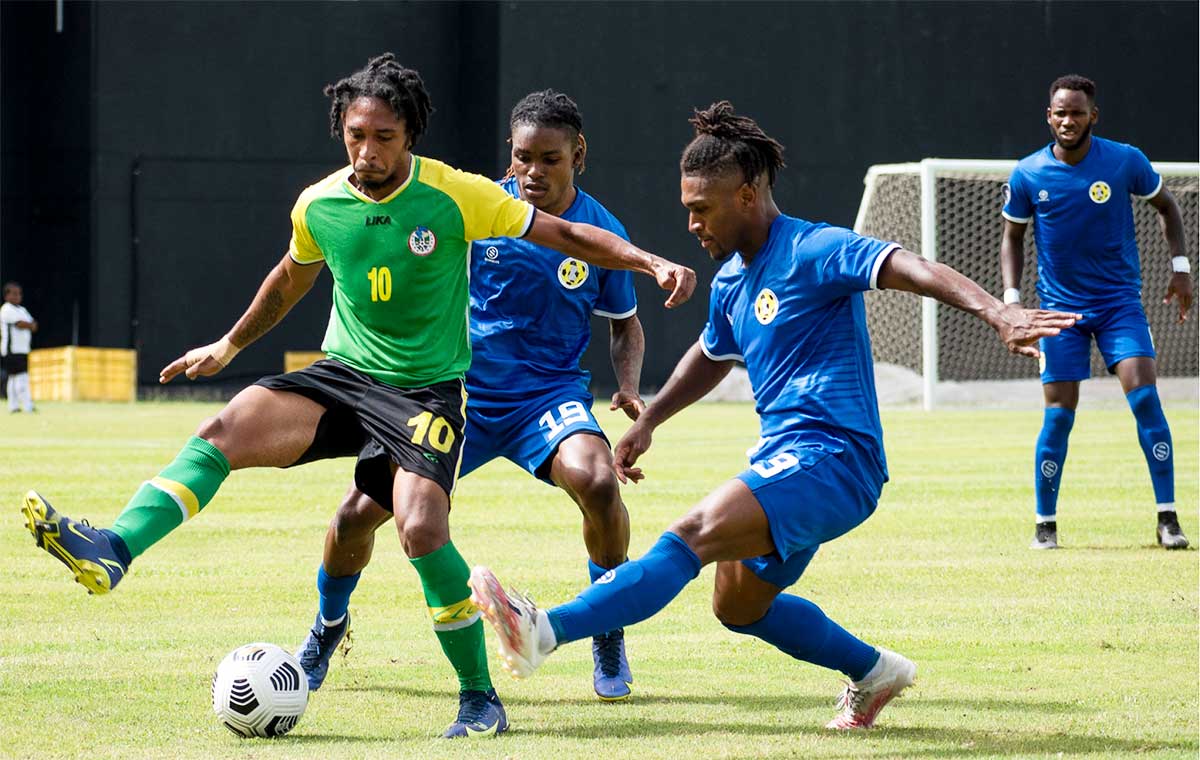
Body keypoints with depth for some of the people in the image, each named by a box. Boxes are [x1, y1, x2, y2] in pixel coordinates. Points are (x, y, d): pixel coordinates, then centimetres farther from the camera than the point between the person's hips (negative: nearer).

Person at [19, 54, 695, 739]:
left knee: (423, 532, -24)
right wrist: (231, 344, 34)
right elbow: (292, 278, 23)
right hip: (342, 375, 4)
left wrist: (653, 262, -16)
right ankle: (112, 550, -36)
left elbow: (564, 235, -5)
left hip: (428, 391, -4)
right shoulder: (318, 206, 1)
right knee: (224, 431, -21)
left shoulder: (456, 196, -11)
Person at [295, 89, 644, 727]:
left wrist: (629, 388, -7)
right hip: (460, 390, 1)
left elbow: (626, 325, 10)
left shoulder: (601, 233, -5)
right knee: (357, 513, -6)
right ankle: (325, 636, 27)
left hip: (547, 394, -1)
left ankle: (609, 637, -8)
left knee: (597, 481, -33)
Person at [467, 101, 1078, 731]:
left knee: (692, 536, -27)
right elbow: (712, 355, 36)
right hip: (783, 460, 10)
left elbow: (911, 269, -27)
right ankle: (872, 672, 36)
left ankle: (546, 630, -39)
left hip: (832, 459, -10)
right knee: (738, 605, 22)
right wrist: (647, 421, 33)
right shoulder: (730, 281, 14)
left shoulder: (812, 251, -13)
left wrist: (997, 313, -42)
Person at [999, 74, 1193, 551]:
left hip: (1120, 301, 0)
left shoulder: (1126, 162, -7)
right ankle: (1045, 525, 11)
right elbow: (1012, 237, 8)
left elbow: (1165, 206, 10)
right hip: (1061, 308, 0)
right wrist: (1011, 296, -3)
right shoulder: (1027, 175, -5)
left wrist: (1180, 266, 2)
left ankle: (1167, 520, -9)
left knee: (1145, 399, -14)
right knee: (1058, 416, -4)